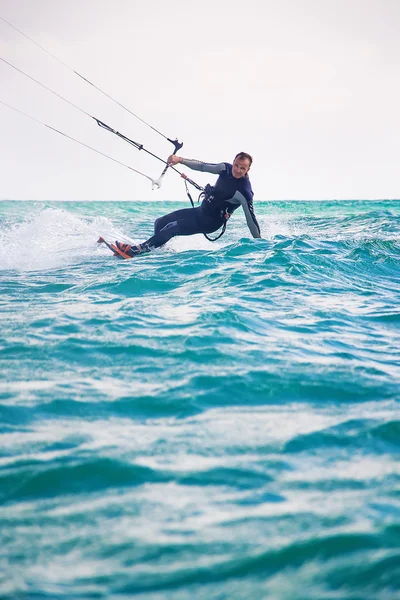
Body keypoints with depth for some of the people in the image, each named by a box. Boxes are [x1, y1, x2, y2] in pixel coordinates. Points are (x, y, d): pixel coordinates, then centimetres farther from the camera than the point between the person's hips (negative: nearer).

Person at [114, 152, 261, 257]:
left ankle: (137, 250, -25)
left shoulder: (244, 192, -24)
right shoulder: (226, 168, -6)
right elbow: (202, 166, 0)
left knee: (172, 227, -25)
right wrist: (180, 160, -13)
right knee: (160, 223, 8)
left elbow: (251, 219, -20)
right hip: (201, 210, 8)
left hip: (211, 221, -8)